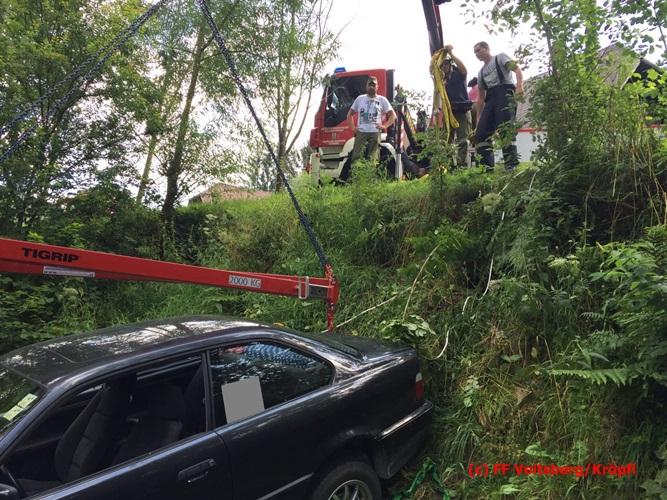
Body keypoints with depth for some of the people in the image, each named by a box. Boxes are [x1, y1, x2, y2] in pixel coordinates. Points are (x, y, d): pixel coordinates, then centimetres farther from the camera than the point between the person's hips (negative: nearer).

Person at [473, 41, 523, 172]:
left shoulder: (500, 57, 11)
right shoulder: (481, 72, 28)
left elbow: (517, 69, -4)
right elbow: (481, 97, 26)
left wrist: (519, 85, -25)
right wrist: (478, 118, 19)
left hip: (505, 94, -7)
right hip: (490, 100, 7)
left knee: (506, 128, -20)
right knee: (481, 132, -4)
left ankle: (511, 163, -23)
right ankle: (487, 165, -5)